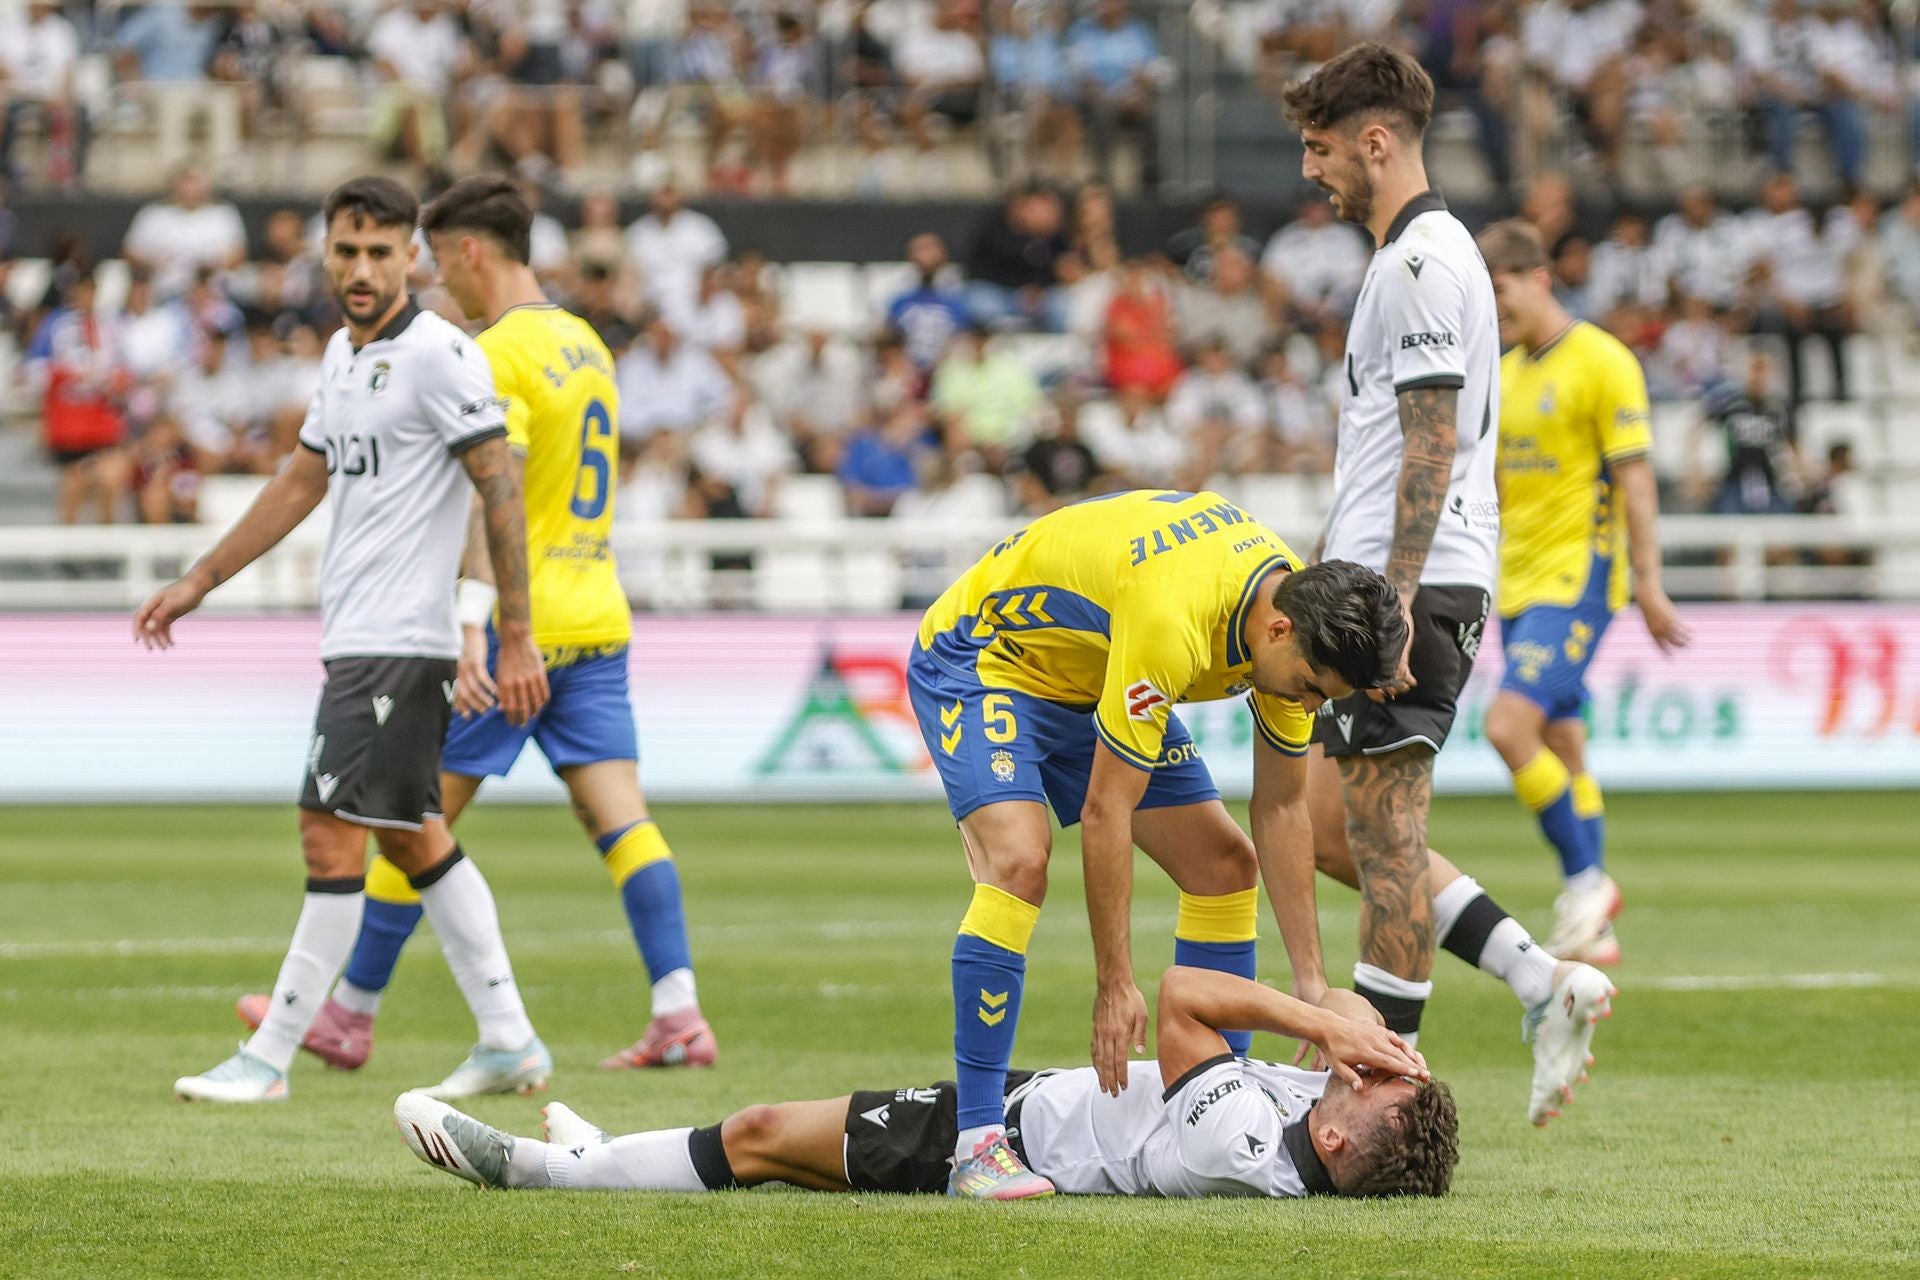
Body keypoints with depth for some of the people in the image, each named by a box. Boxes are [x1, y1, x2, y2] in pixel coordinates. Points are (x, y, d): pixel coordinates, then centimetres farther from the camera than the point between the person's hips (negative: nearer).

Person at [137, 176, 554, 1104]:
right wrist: (199, 582, 25)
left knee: (332, 837, -8)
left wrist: (516, 638, -17)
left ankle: (270, 1057, -5)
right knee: (410, 836, 12)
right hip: (355, 636, 9)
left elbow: (501, 488, -15)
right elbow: (303, 480, 24)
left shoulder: (439, 355, -13)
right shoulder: (345, 353, 14)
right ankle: (508, 1039, 16)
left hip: (397, 642, -9)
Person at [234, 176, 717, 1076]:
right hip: (597, 619, 8)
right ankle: (680, 1016, -11)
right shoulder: (584, 344, 15)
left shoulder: (498, 353, -12)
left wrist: (472, 622, -29)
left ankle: (350, 1016, 10)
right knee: (619, 814, 0)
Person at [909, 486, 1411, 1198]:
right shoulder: (1171, 624, -40)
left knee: (1226, 864, 3)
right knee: (1018, 860, -30)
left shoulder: (1300, 621, -13)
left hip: (1094, 679, 8)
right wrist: (1115, 985, -29)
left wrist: (1310, 982, -4)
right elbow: (1103, 812, -34)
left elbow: (1281, 809, -2)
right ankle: (977, 1143, -28)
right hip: (982, 657, -8)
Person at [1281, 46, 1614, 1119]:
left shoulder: (1420, 262, -13)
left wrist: (1394, 601, -23)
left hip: (1411, 588, -11)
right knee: (1332, 828, 13)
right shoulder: (1428, 252, 19)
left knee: (1385, 845, -7)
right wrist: (1331, 574, 29)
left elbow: (1433, 444, -20)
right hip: (1391, 586, 11)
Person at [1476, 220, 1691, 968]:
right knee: (1560, 751, 8)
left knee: (1509, 725, -21)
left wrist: (1648, 582, -14)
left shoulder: (1602, 362, -9)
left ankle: (1587, 880, -9)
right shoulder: (1504, 373, 14)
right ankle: (1591, 934, 12)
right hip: (1519, 582, 8)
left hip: (1577, 575, -8)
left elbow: (1635, 478, -11)